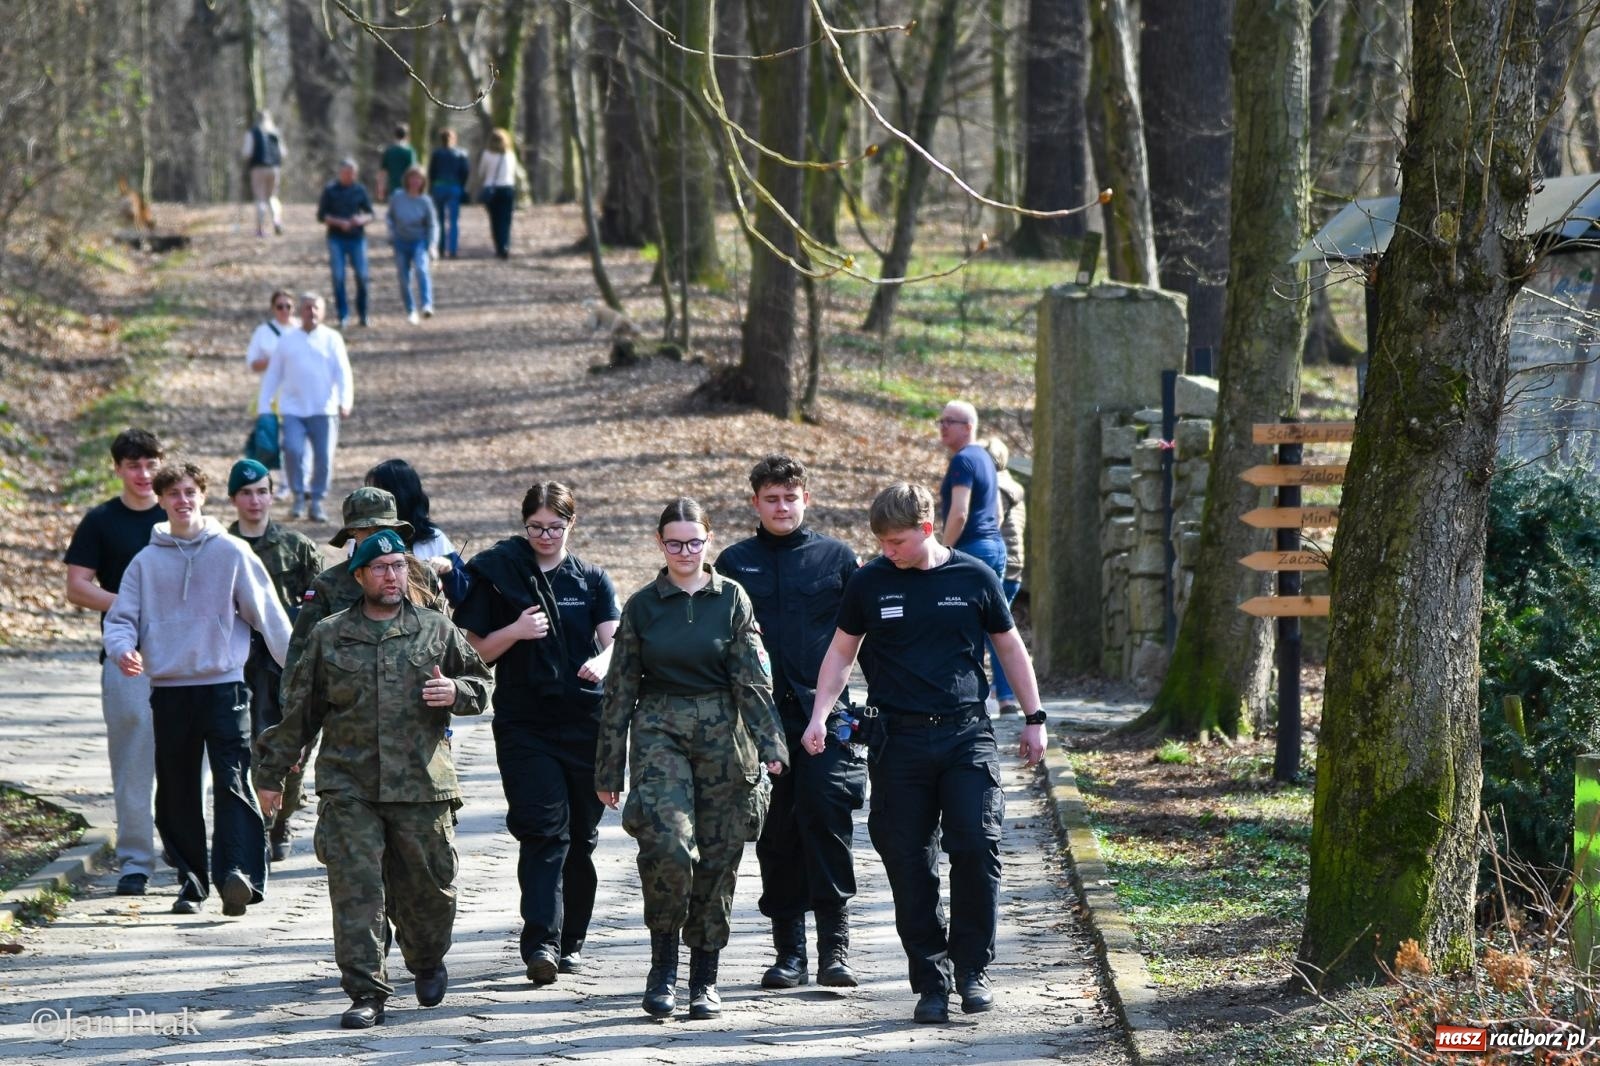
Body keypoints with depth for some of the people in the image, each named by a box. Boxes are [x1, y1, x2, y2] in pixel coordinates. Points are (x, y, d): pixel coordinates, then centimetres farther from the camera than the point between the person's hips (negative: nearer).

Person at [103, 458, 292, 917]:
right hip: (168, 689, 3)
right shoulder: (147, 561, 7)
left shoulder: (232, 553, 2)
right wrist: (123, 649, -15)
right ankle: (191, 879, 16)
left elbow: (268, 614, 4)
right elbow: (121, 618, 7)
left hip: (224, 685, -3)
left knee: (232, 782, -13)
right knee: (177, 793, 7)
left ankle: (239, 873, -23)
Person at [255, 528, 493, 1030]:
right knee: (356, 888, -8)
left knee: (428, 885, 9)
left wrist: (456, 692, -6)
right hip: (349, 787, 0)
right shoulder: (329, 636, 8)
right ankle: (366, 993, -5)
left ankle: (428, 964, 36)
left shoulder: (437, 630, 9)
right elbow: (298, 709, 13)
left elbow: (481, 682, 18)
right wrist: (272, 773, 14)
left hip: (423, 785, 1)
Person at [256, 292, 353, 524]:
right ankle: (299, 495, 2)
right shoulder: (287, 340, 12)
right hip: (293, 409, 0)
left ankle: (316, 501, 12)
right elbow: (272, 375, 15)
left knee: (324, 457, -4)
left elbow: (343, 372, -1)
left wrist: (345, 402, -17)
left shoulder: (332, 339, 8)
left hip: (323, 410, 0)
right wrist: (264, 407, 9)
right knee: (293, 450, -17)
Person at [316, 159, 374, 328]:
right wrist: (339, 222, -14)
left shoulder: (360, 189, 6)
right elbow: (321, 216, 0)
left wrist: (362, 219, -12)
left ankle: (362, 314, 11)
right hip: (336, 238, -1)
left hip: (357, 238, 1)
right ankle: (343, 316, 2)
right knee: (338, 277, -5)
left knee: (362, 276, -3)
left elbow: (370, 214, 11)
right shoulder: (330, 190, 0)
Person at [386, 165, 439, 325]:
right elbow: (389, 216, 12)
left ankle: (427, 305, -38)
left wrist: (432, 245, -13)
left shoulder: (425, 201, -7)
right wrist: (391, 233, -2)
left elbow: (432, 225, -3)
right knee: (404, 279, 5)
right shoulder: (397, 197, -2)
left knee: (422, 269, -28)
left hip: (419, 241, -3)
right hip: (401, 242, 3)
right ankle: (410, 311, 23)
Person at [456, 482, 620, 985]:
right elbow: (475, 651, 5)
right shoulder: (498, 575, 6)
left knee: (581, 834, 6)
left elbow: (614, 638, -1)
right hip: (523, 722, -2)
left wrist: (602, 662, -24)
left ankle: (571, 940, 18)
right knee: (544, 828, -16)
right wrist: (516, 631, -14)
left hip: (584, 720, 2)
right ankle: (541, 941, -24)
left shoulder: (592, 580, 11)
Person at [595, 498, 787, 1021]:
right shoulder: (642, 605, 6)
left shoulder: (731, 599, 5)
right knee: (667, 842, -21)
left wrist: (769, 743, -12)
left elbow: (753, 677, 1)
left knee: (718, 855, 2)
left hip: (722, 735, 1)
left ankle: (704, 978, 14)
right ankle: (663, 963, -5)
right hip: (659, 732, -1)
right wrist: (608, 768, 8)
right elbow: (620, 689, 9)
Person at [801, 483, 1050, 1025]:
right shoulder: (869, 583, 4)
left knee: (977, 848, -13)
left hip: (967, 735, -1)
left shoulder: (973, 578, 3)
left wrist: (1034, 719, 14)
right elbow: (841, 652, 14)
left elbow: (1010, 647, 13)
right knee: (910, 864, -1)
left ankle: (972, 970, 2)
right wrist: (820, 715, 1)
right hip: (899, 741, 1)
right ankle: (931, 983, 8)